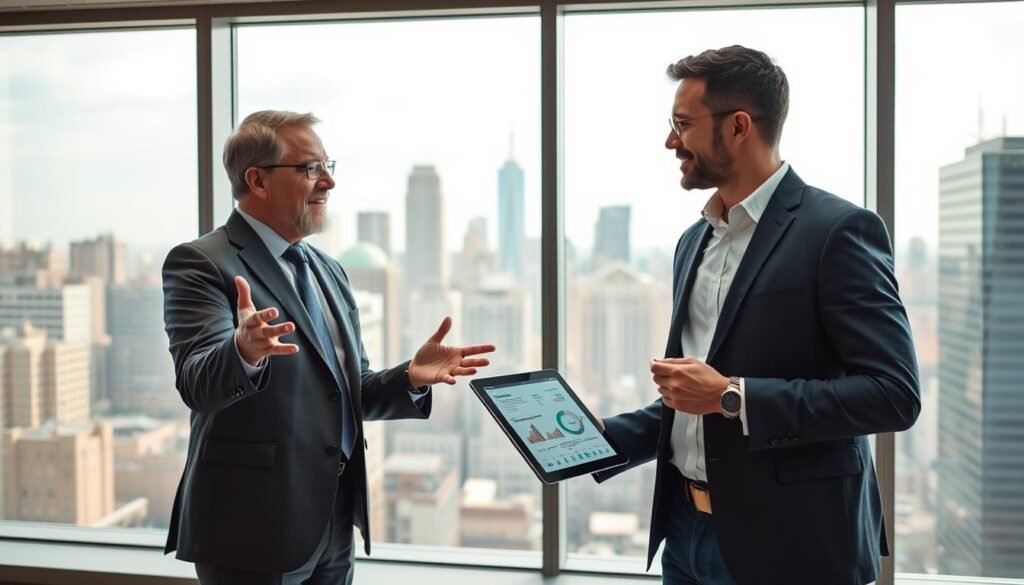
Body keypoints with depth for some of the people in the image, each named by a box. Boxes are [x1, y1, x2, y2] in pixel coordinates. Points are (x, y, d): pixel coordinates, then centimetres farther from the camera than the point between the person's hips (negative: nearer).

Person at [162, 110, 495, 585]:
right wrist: (244, 350, -42)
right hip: (254, 527, -7)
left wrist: (410, 377, -3)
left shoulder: (328, 271, 13)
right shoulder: (201, 263, -9)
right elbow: (197, 385, -22)